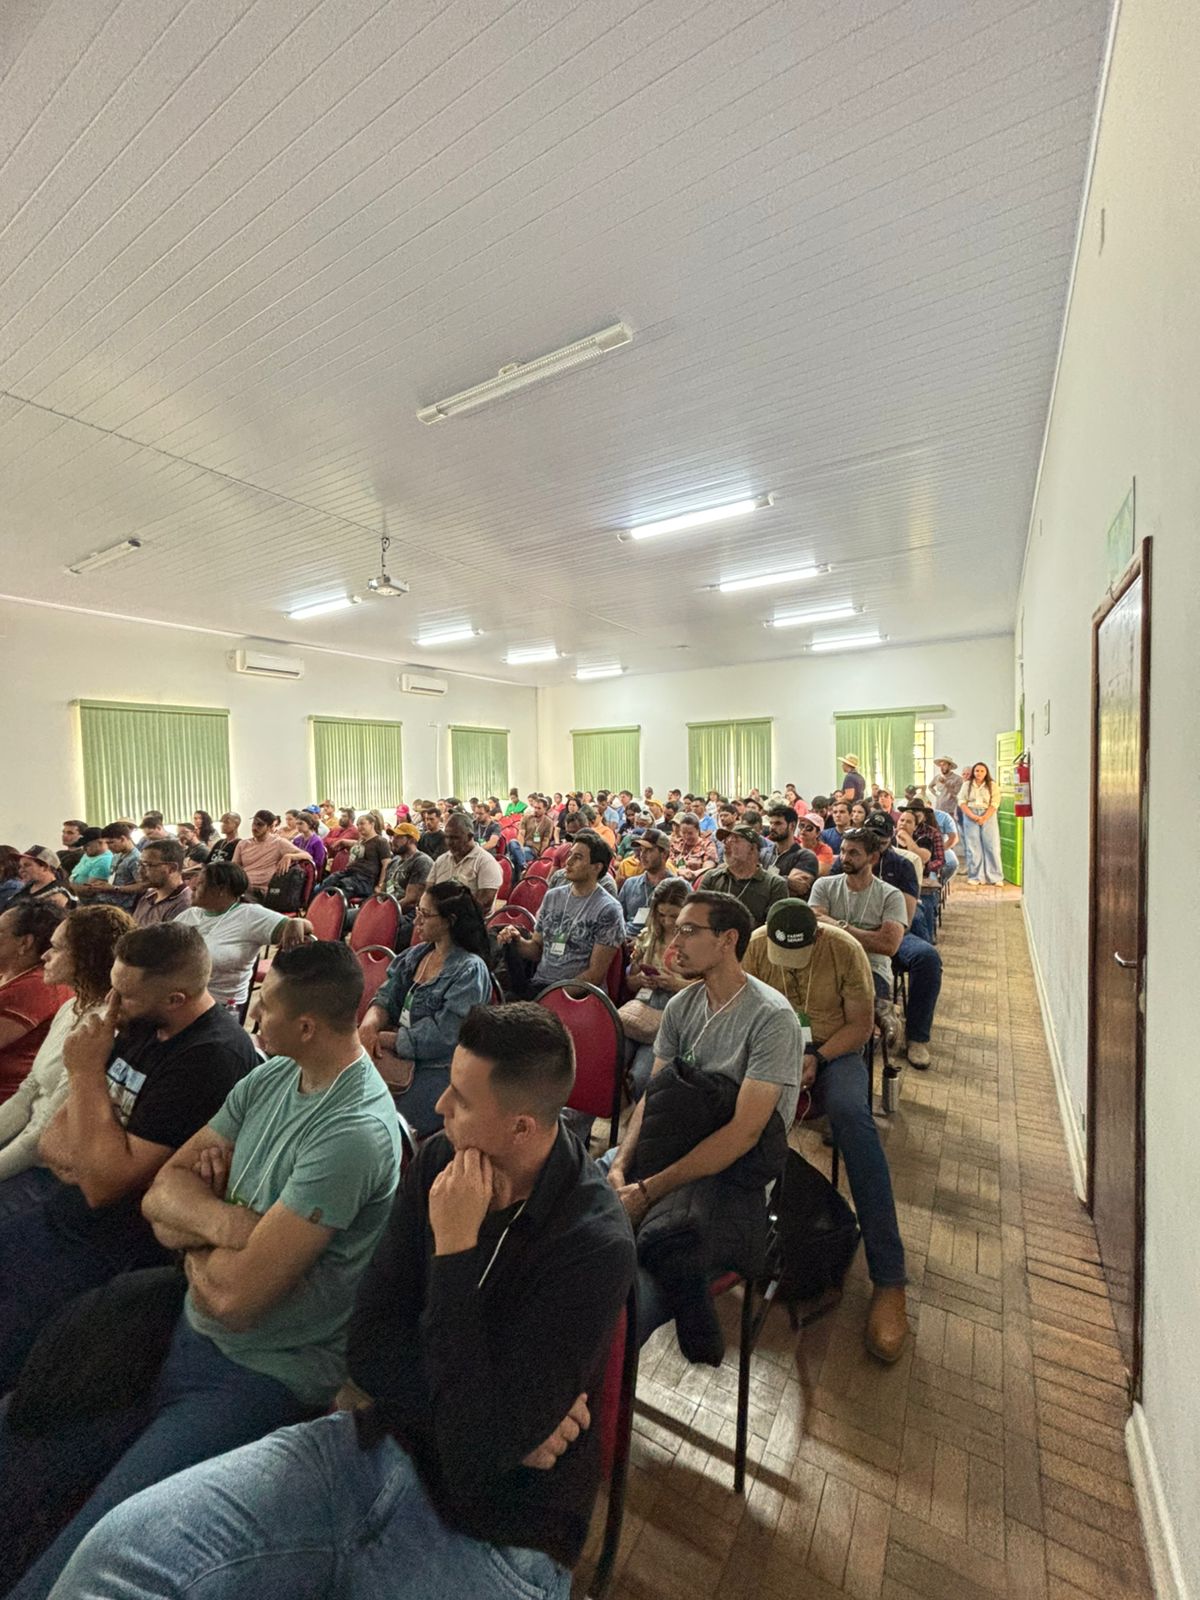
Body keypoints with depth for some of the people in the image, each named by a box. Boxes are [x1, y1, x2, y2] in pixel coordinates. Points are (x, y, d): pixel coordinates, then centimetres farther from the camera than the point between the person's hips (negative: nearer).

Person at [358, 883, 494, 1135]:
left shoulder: (470, 971, -15)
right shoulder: (416, 955, 9)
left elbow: (439, 1037, -17)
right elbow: (386, 998, 6)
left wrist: (381, 1038, -13)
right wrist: (369, 1025, -15)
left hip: (435, 1070, -7)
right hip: (399, 1053, 7)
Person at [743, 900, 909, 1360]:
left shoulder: (845, 949, -13)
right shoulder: (755, 945, -9)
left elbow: (861, 1024, -6)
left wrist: (816, 1058, -19)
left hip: (834, 1051, -1)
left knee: (851, 1114, -33)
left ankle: (889, 1279, -21)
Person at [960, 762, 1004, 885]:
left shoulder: (993, 785, 4)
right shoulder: (967, 785, 8)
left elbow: (995, 803, -4)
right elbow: (962, 802, 2)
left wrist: (984, 818, -14)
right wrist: (973, 816, -11)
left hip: (988, 816, -1)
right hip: (970, 817, 1)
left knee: (991, 846, -3)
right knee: (973, 847, 0)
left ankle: (995, 877, 2)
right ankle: (975, 876, 4)